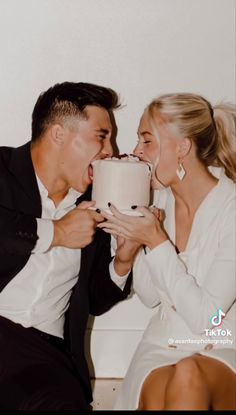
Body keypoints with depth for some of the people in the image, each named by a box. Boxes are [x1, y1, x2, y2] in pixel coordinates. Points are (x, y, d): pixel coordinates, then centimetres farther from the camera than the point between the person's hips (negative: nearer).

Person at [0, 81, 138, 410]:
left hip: (43, 345, 4)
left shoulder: (93, 208, 17)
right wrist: (54, 232, -10)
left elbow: (95, 301, 23)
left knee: (64, 400, -28)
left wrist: (122, 262, 4)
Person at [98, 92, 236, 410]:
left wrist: (157, 241, -20)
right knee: (155, 397, -31)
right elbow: (150, 296, 8)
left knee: (188, 376, -37)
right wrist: (135, 238, -8)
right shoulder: (162, 198, 3)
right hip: (164, 344, 3)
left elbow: (205, 317, -18)